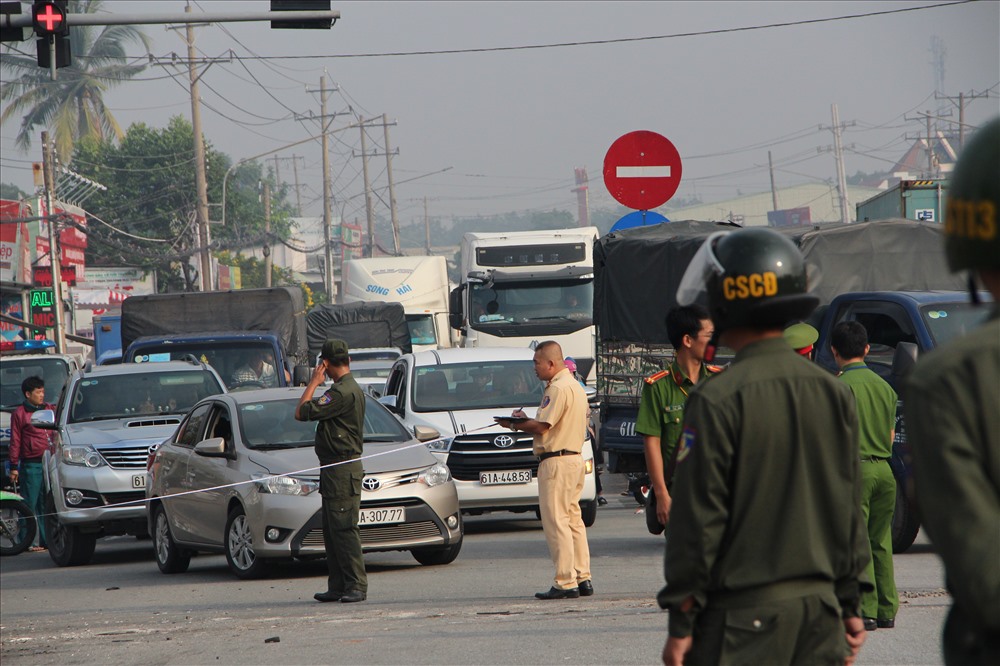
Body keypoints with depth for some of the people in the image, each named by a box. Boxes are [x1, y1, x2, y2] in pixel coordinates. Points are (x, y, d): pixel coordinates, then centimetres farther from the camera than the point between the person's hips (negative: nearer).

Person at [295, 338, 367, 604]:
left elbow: (302, 412, -17)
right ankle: (338, 586, 14)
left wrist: (313, 383, -8)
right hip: (337, 470, 11)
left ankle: (357, 585, -10)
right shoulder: (352, 389, 17)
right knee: (331, 531, 12)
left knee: (344, 529, -10)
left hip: (342, 470, -11)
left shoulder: (342, 393, -18)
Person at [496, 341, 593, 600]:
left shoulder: (558, 389, -15)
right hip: (575, 457, 11)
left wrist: (514, 424, 0)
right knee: (573, 520, 13)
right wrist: (526, 420, 11)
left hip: (556, 461, -11)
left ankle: (565, 583, -11)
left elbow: (542, 426, -17)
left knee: (556, 522, -9)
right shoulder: (575, 386, 18)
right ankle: (582, 578, 13)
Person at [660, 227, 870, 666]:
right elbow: (850, 510, 11)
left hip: (744, 615, -6)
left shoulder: (718, 400, -12)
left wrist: (681, 622, -7)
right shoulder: (833, 394, 7)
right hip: (820, 605, 6)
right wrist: (849, 606, 18)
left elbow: (698, 518, -11)